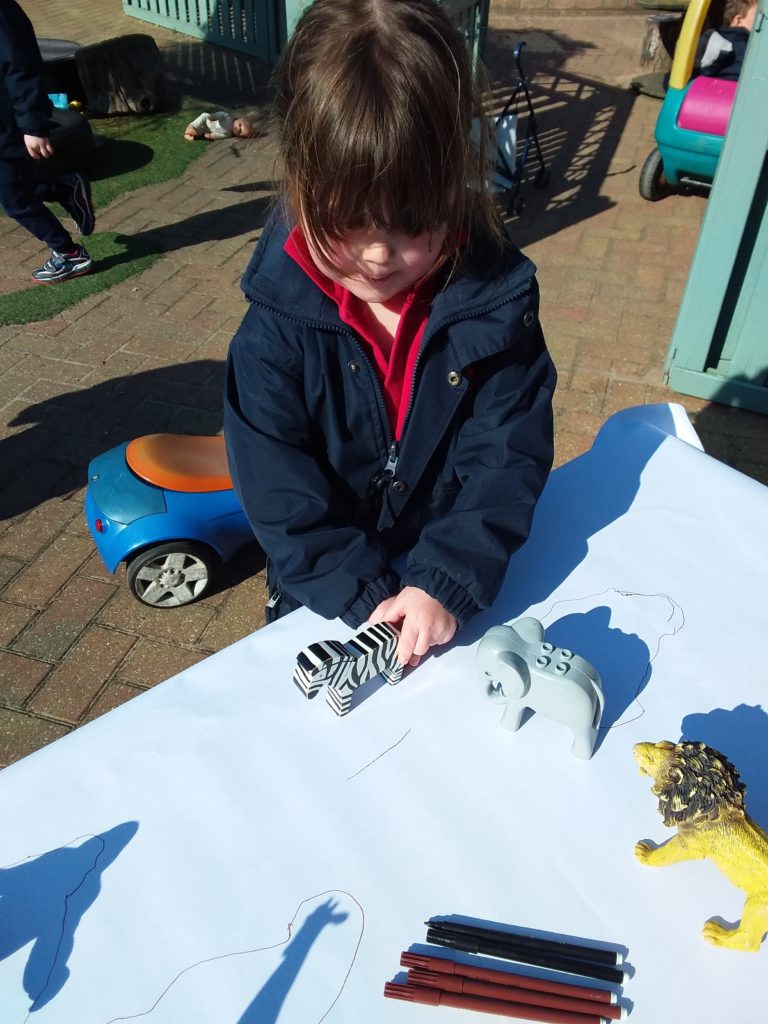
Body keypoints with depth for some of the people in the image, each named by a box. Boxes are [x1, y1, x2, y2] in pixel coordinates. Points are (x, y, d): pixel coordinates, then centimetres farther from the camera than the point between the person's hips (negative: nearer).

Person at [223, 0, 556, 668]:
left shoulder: (495, 295, -17)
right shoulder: (279, 323, -20)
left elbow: (508, 456, -19)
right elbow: (277, 490, -20)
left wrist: (448, 583, -29)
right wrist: (365, 596, -27)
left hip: (462, 587, 1)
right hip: (325, 598, 0)